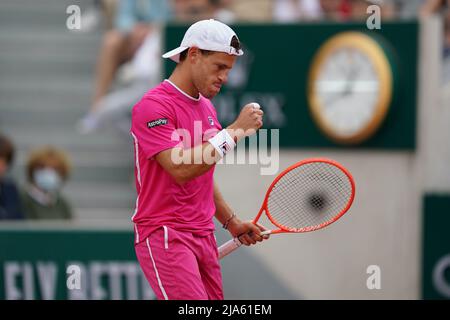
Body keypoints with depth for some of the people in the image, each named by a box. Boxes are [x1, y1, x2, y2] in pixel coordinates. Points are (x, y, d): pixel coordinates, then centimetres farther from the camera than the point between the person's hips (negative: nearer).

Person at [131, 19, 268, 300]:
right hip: (165, 236, -9)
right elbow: (181, 169, -23)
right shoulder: (154, 106, -11)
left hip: (204, 235, 9)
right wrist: (235, 131, -20)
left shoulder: (207, 107, 17)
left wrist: (231, 221, 20)